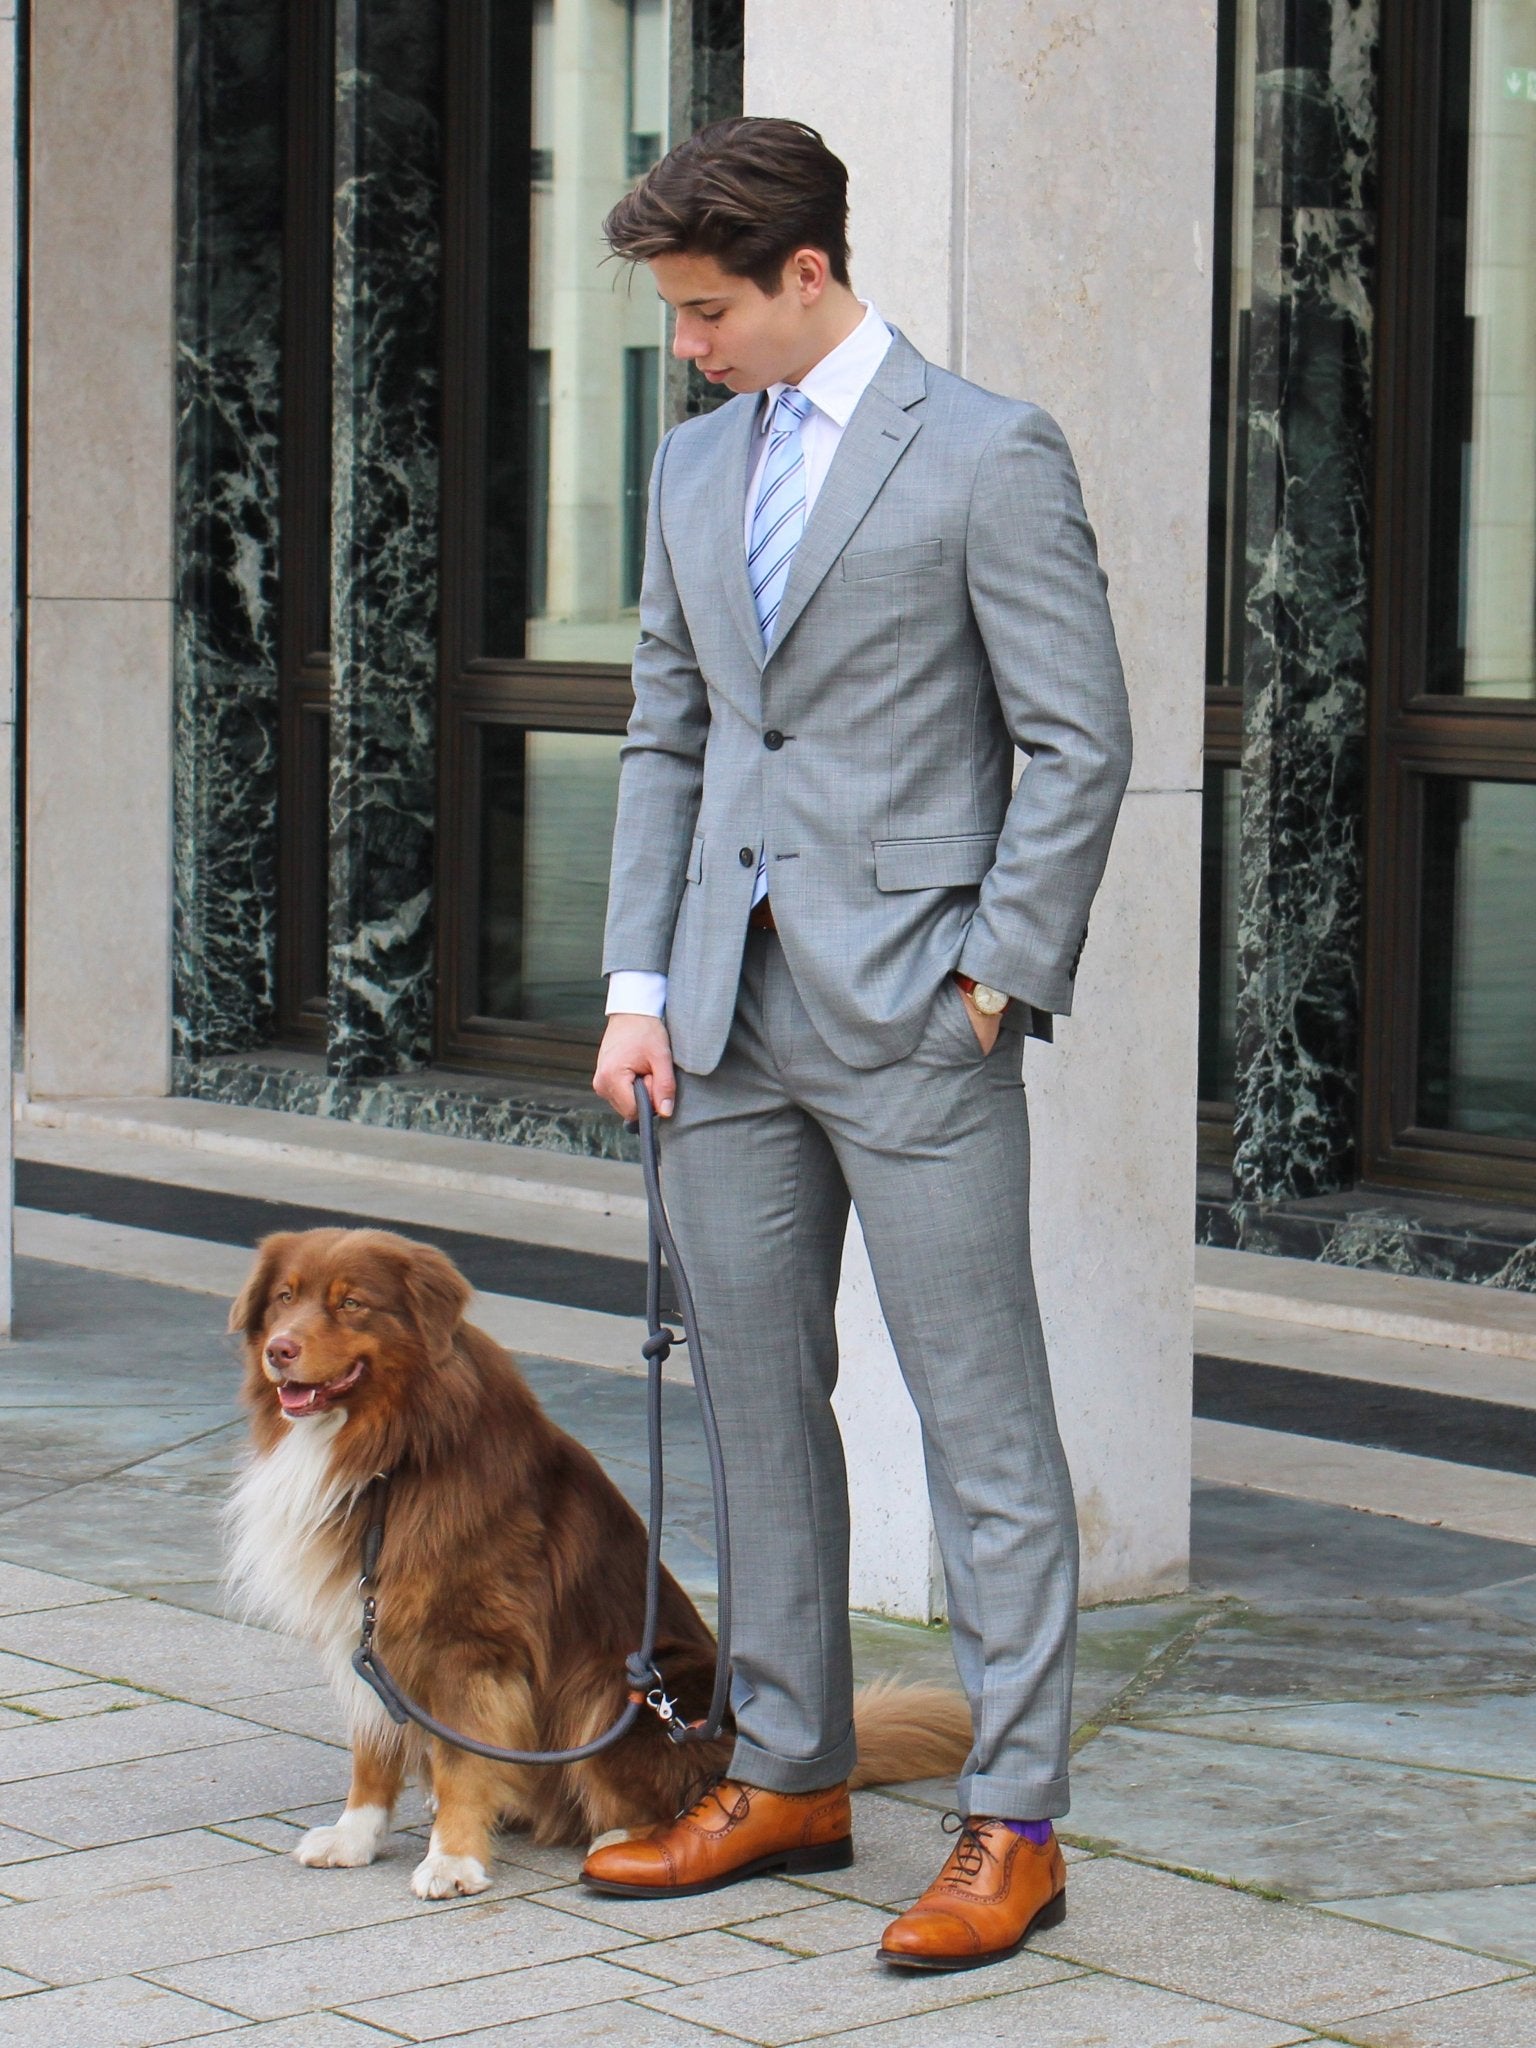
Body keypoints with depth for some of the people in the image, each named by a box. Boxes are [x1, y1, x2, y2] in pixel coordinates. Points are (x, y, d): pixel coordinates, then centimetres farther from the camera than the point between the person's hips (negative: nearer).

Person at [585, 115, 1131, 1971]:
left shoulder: (988, 457, -6)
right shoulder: (695, 467, 14)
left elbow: (1079, 746, -8)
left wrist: (994, 981, -13)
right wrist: (638, 987, 9)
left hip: (910, 1012, -7)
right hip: (728, 1016, 7)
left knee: (981, 1424, -3)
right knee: (759, 1403, 12)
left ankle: (1012, 1824, 1)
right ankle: (786, 1777, 23)